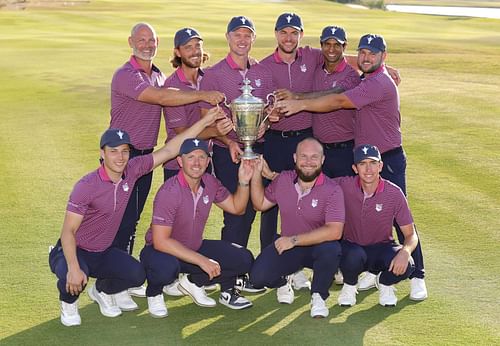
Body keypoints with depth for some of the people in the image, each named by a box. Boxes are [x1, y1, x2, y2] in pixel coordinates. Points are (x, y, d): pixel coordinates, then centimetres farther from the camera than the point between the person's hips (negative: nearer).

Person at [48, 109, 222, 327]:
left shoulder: (132, 171, -8)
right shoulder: (86, 186, -25)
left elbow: (169, 150, -5)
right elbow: (68, 231, -25)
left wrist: (204, 122, -9)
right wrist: (73, 268, -40)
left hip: (103, 252, 5)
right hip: (75, 252, -5)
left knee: (137, 274, -20)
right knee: (73, 278, -37)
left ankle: (102, 291, 15)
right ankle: (68, 304, 2)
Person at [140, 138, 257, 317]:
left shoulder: (210, 183, -5)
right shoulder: (169, 192, -26)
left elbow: (237, 208, 10)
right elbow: (160, 241, -29)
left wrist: (243, 182, -10)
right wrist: (201, 260, -29)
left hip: (195, 248, 7)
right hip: (164, 251, -7)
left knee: (244, 259, -8)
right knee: (166, 269, -41)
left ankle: (194, 282, 13)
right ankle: (154, 294, -4)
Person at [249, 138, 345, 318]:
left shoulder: (332, 190, -17)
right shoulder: (282, 180, -1)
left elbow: (335, 231, -27)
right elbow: (260, 203, 14)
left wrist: (294, 240, -26)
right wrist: (256, 174, -1)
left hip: (318, 246, -3)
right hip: (287, 247, 3)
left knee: (331, 250, -38)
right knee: (258, 277, -20)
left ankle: (318, 296, -9)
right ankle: (283, 281, 19)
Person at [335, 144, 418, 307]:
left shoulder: (394, 193, -14)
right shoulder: (344, 186, -14)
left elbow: (411, 234, -11)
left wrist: (405, 251, -35)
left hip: (382, 248, 1)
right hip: (352, 246, -1)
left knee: (405, 265, -30)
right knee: (354, 256, -37)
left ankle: (384, 284, 8)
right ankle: (349, 286, 0)